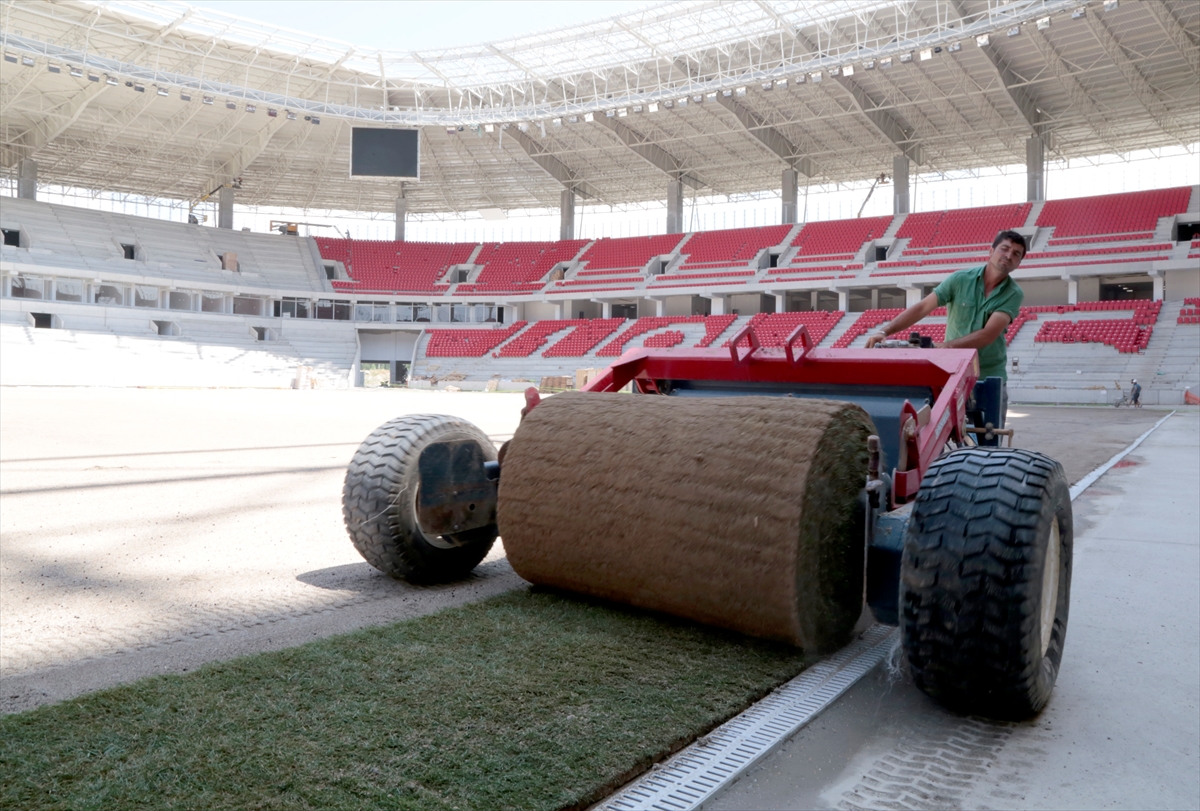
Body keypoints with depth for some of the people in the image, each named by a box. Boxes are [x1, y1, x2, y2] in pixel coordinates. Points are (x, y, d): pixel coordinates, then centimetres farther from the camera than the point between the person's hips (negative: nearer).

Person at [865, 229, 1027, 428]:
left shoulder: (1014, 294, -6)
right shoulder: (961, 279, -4)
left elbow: (988, 335, -19)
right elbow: (922, 307, -10)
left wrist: (943, 346, -31)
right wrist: (884, 330, -22)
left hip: (990, 376, 0)